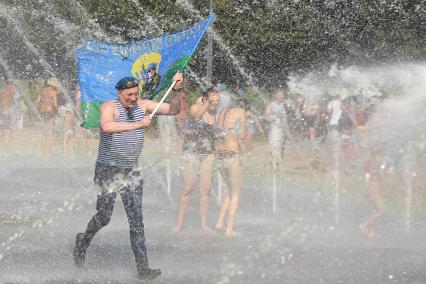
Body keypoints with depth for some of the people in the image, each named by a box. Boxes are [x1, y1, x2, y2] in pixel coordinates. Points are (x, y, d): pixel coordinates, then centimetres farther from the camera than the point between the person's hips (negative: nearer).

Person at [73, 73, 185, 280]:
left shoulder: (142, 105, 4)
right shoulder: (109, 107, -13)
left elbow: (172, 109, 8)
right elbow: (107, 126, -35)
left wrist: (179, 91, -9)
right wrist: (137, 125, -33)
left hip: (131, 171, 4)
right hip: (108, 169, -4)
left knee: (136, 219, -2)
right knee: (104, 217, 2)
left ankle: (142, 267, -5)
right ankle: (83, 241, 33)